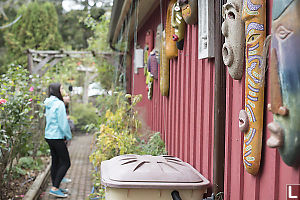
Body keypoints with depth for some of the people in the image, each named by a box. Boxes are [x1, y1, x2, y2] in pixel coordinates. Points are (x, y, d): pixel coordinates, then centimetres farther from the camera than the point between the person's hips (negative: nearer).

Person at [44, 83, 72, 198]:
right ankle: (55, 188, -5)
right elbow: (63, 123, -16)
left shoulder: (48, 104, 10)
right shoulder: (59, 104, -16)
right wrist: (68, 136, -4)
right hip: (57, 137, -9)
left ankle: (55, 187, 21)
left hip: (49, 136, 9)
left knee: (55, 162, 15)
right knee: (66, 163, -2)